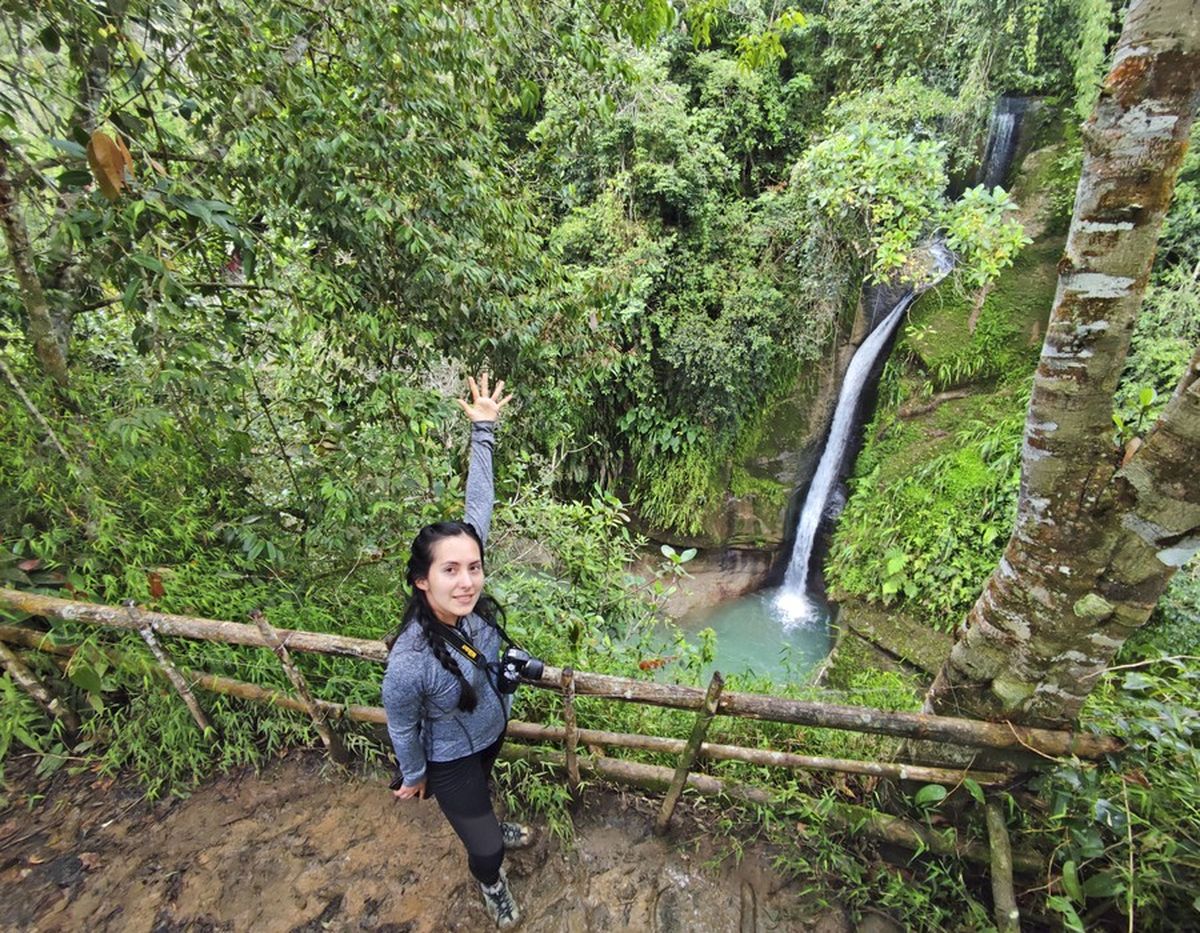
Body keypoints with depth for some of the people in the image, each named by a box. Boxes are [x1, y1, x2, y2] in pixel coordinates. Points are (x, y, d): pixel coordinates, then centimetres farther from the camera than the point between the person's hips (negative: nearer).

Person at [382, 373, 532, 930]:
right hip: (450, 759, -4)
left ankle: (487, 831, 70)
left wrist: (484, 431, -29)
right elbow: (401, 727, -20)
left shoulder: (471, 601, -31)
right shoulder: (410, 662, -42)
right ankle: (491, 881, 53)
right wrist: (413, 777, -2)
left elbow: (478, 508, -29)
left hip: (493, 729, 5)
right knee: (484, 850, 15)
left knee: (479, 795, 36)